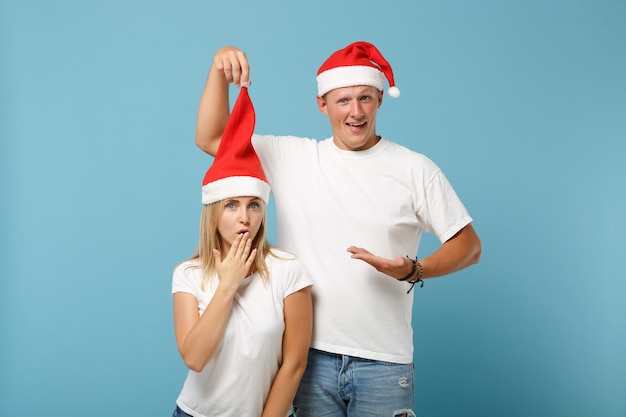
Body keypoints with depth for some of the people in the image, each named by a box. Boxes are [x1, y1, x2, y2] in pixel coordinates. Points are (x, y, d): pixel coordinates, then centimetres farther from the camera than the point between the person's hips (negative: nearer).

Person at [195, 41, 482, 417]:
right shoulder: (291, 157, 4)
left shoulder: (415, 169, -1)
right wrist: (220, 69, -9)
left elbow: (469, 245, 1)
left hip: (383, 362, -1)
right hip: (308, 355, 2)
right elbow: (210, 138, 3)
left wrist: (414, 270, -17)